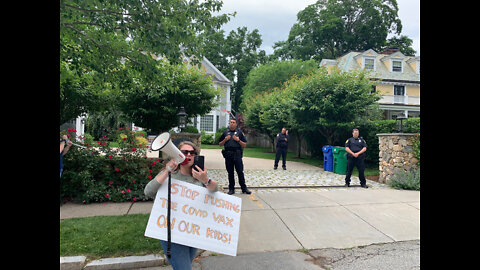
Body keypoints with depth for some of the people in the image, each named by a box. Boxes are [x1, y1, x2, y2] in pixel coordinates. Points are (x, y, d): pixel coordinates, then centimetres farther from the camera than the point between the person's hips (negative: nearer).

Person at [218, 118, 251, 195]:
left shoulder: (239, 132, 9)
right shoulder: (225, 132, 13)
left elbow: (244, 145, 7)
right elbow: (220, 144, 15)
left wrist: (238, 140, -9)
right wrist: (225, 140, -3)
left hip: (237, 155, -2)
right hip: (228, 155, 2)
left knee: (240, 172, -3)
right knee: (230, 172, 6)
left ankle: (244, 188, 5)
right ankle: (231, 188, 14)